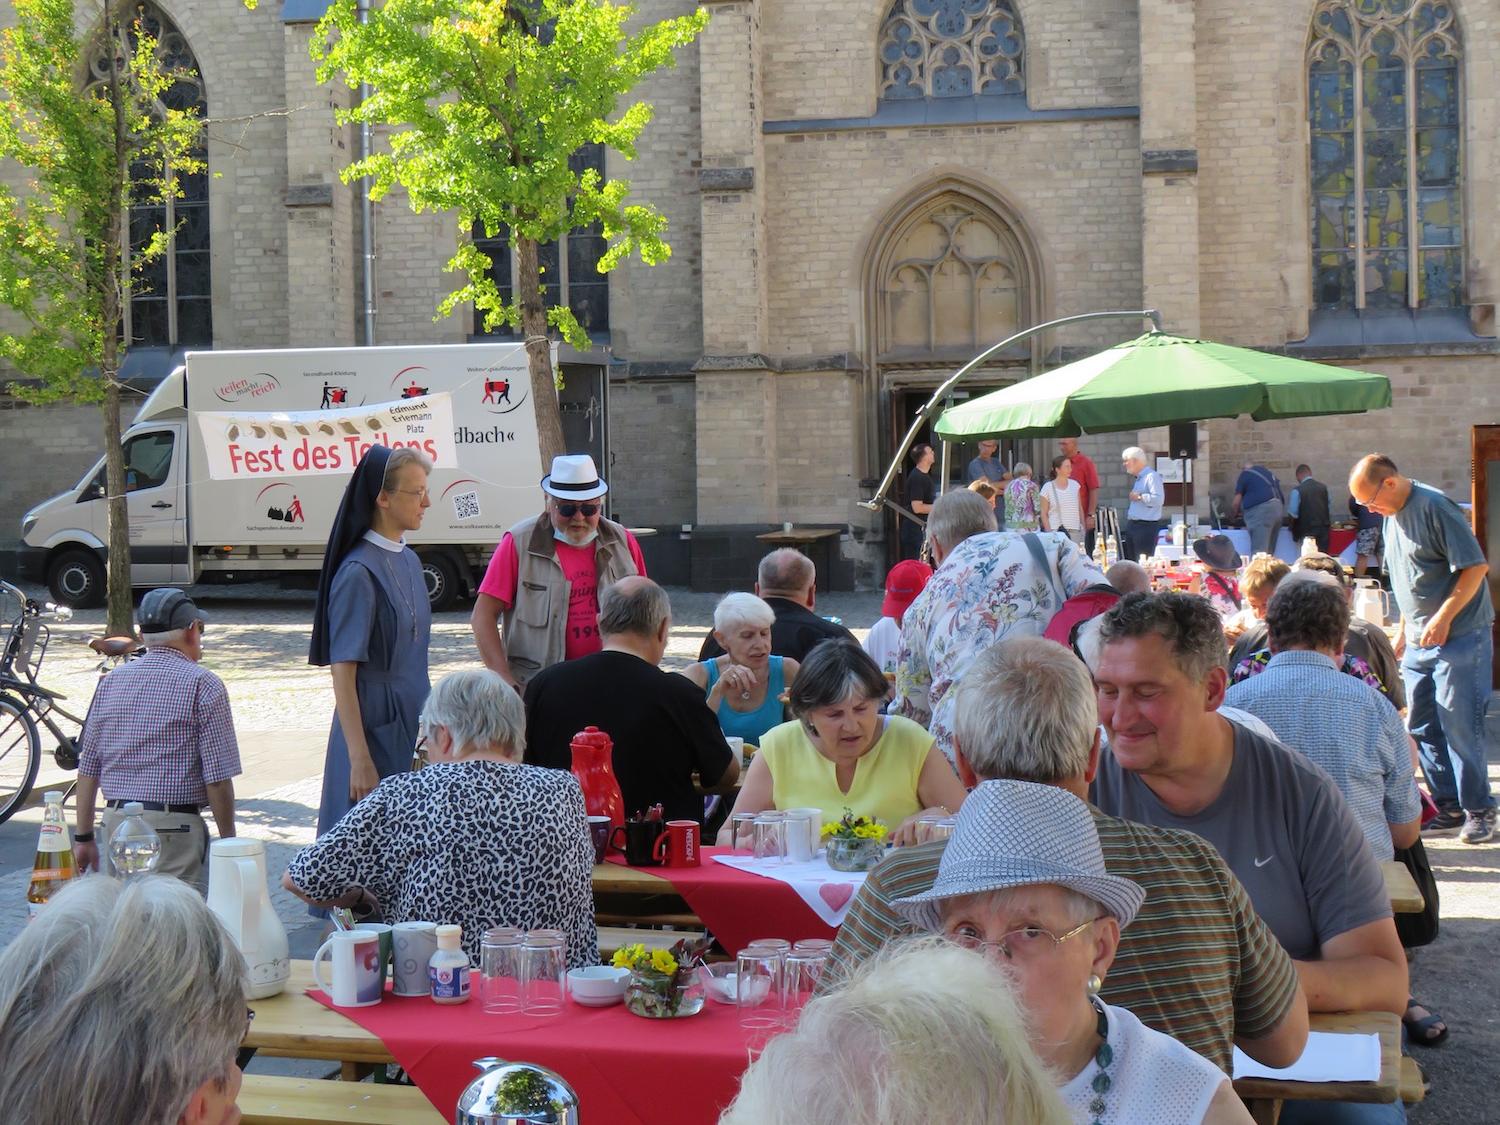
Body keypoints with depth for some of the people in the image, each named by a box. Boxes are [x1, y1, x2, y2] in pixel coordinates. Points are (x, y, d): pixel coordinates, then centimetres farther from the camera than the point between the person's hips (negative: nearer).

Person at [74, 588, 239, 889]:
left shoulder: (111, 682, 10)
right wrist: (228, 841, 1)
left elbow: (87, 770, 11)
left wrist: (83, 837, 18)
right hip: (174, 828, -5)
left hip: (116, 822, 6)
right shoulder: (203, 685, -6)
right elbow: (218, 779, -9)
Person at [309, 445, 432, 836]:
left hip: (411, 730, 8)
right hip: (375, 730, -8)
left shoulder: (408, 561, 10)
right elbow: (343, 675, -17)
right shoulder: (358, 573, -16)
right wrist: (359, 760, -20)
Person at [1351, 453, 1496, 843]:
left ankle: (1479, 811, 5)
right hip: (1418, 642, 9)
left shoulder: (1435, 507, -15)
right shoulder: (1392, 517, 12)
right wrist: (1403, 631, 20)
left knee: (1460, 727, -6)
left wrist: (1443, 618, -20)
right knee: (1422, 728, 9)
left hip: (1459, 636, -9)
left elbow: (1476, 567, -18)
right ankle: (1449, 807, 18)